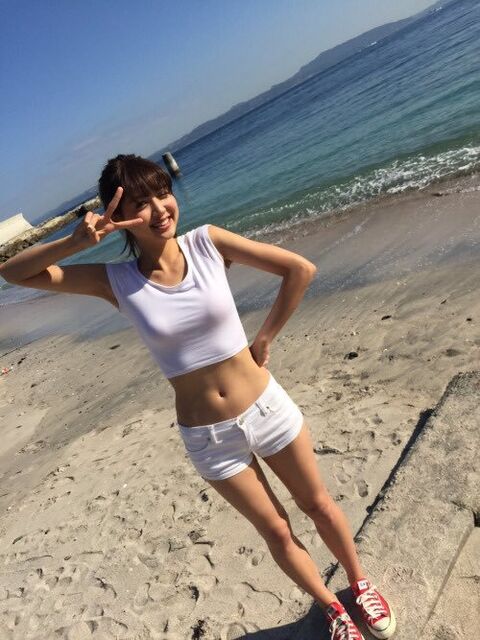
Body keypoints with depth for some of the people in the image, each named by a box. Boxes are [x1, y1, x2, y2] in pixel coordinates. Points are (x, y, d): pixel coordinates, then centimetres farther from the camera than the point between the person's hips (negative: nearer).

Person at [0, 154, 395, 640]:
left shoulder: (208, 242, -12)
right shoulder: (117, 282, -11)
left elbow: (301, 269, -8)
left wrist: (264, 338, -7)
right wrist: (75, 242, -25)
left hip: (267, 407, 1)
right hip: (208, 436, 0)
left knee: (318, 505, 20)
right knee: (277, 532, 19)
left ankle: (359, 583, 51)